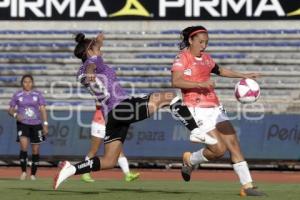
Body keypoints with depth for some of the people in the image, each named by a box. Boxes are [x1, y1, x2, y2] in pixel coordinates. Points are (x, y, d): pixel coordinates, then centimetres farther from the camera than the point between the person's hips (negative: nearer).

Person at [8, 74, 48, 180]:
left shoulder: (37, 94, 5)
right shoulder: (17, 95, 5)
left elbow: (43, 109, 4)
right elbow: (10, 110, 9)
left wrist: (45, 124, -5)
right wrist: (15, 115, -14)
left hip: (36, 124, 1)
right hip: (23, 124, -1)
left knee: (36, 150, 4)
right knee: (24, 147, -21)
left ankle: (33, 174, 17)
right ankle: (23, 171, -9)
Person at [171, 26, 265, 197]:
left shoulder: (205, 58, 15)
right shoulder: (182, 58, -7)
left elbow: (220, 71, 34)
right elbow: (176, 81, -22)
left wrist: (244, 76, 28)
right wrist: (201, 84, -29)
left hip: (215, 108, 7)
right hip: (198, 110, -7)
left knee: (233, 143, -3)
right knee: (219, 149, -14)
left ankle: (247, 185, -2)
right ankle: (190, 160, 14)